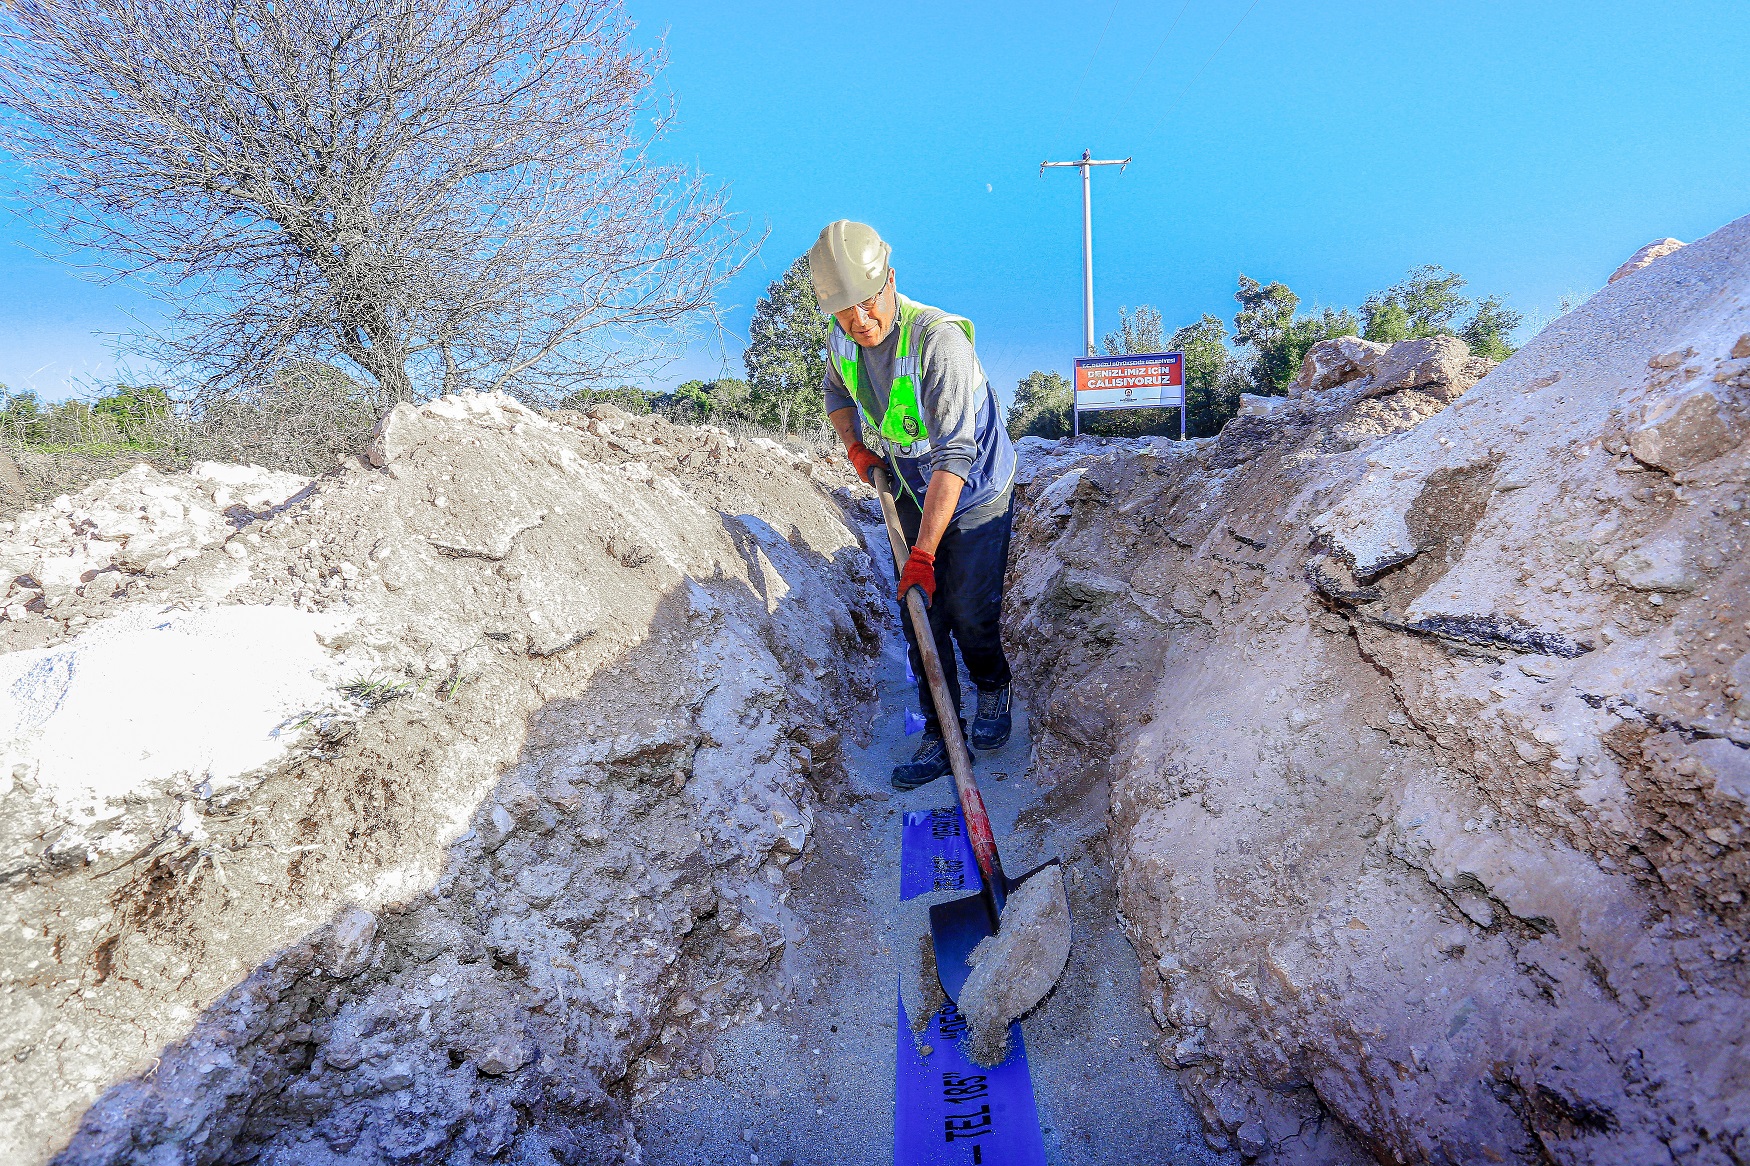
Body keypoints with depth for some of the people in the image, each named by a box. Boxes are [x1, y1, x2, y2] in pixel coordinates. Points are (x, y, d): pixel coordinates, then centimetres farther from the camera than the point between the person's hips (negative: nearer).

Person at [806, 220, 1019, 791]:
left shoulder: (940, 340, -31)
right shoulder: (843, 338, -9)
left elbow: (954, 457, -35)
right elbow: (836, 392, 16)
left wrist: (923, 553, -38)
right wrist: (854, 441, -5)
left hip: (976, 498, -5)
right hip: (913, 499, 6)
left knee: (971, 615, 0)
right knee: (920, 621, 4)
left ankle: (994, 690, 33)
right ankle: (942, 737, 17)